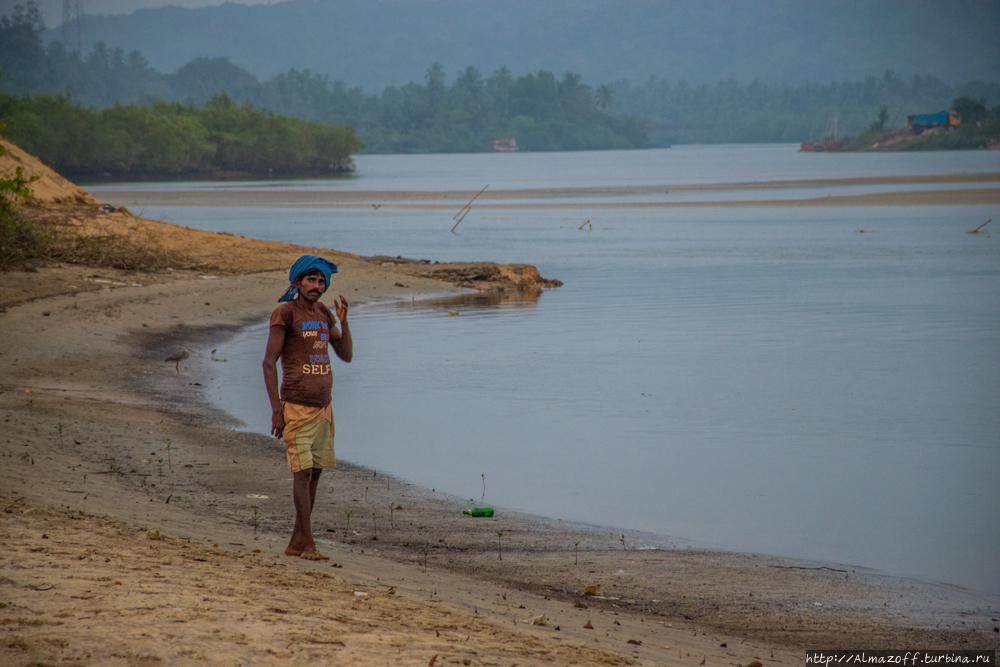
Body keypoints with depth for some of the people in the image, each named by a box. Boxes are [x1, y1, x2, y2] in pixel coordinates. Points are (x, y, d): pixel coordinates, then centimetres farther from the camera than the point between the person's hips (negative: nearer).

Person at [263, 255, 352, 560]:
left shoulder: (324, 314, 12)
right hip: (296, 408, -7)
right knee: (302, 472, -10)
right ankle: (308, 544, -8)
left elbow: (346, 355, 13)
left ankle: (297, 542, 14)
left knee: (315, 472, 7)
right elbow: (269, 363, -10)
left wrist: (343, 320, -3)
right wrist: (276, 409, -14)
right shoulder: (284, 313, -9)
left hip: (323, 407, 7)